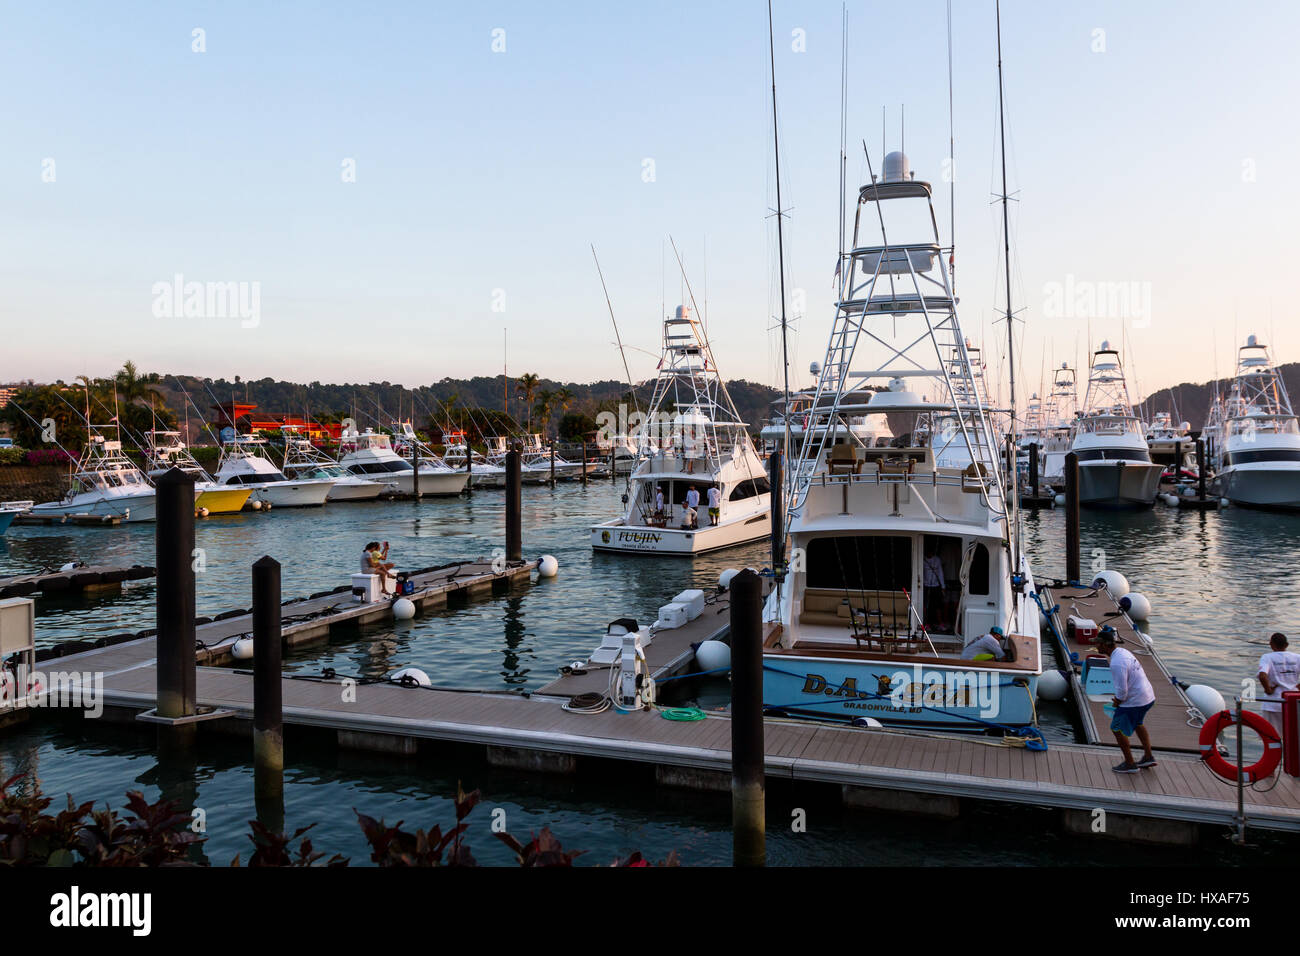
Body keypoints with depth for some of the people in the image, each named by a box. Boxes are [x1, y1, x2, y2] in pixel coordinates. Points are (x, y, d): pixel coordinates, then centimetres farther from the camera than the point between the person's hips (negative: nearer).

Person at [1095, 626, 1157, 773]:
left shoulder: (1116, 664, -27)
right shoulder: (1122, 651, 4)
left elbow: (1121, 690, -26)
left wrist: (1117, 702, -5)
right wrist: (1118, 699, 14)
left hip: (1134, 701, -10)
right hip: (1148, 696, 10)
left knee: (1117, 729, 6)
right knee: (1137, 723, 32)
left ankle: (1130, 764, 15)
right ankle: (1149, 756, 38)